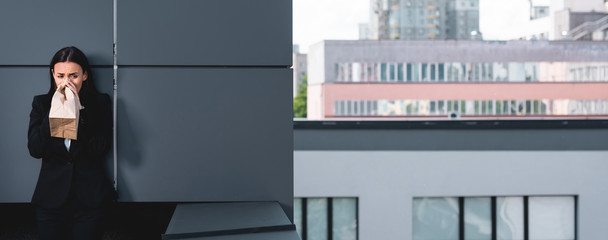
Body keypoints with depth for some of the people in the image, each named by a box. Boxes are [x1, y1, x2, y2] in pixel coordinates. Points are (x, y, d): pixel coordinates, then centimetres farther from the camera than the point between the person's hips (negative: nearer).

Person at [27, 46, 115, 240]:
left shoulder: (100, 103, 0)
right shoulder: (41, 103, 5)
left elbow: (101, 149, -12)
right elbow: (35, 150, -8)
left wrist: (78, 109, -16)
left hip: (89, 199, -1)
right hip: (50, 199, 1)